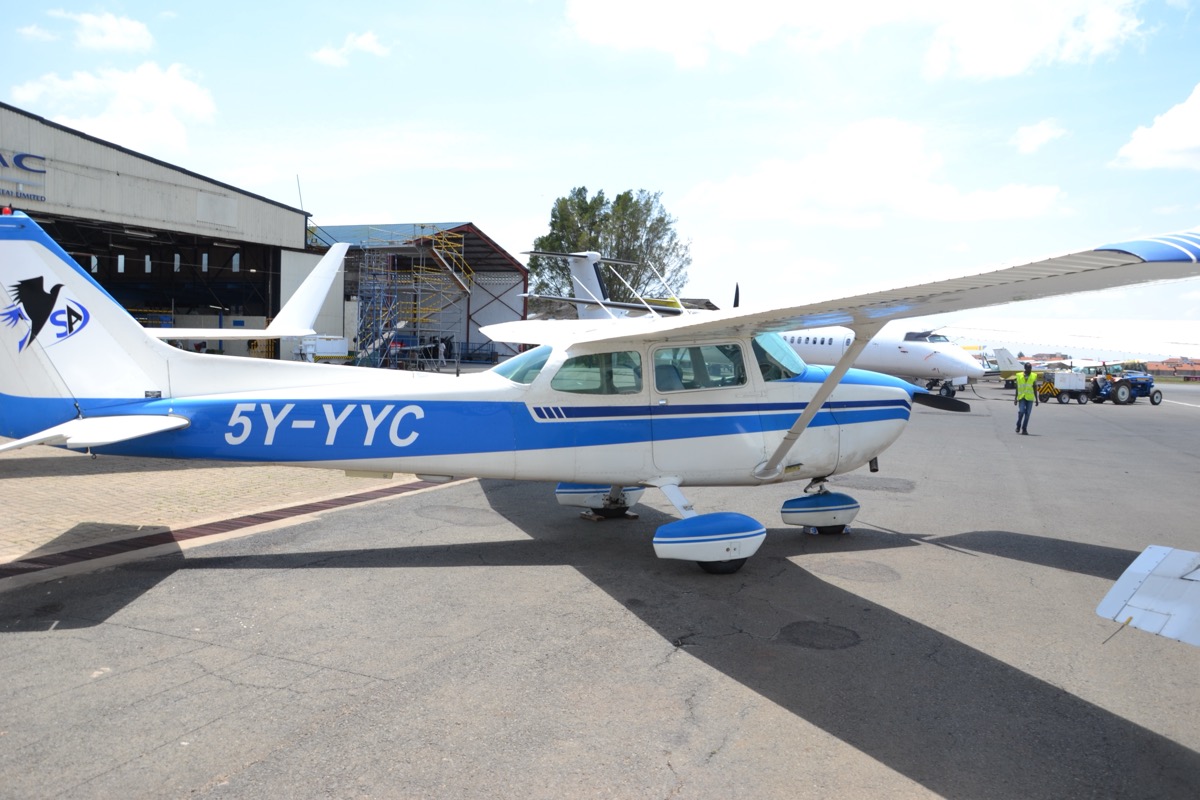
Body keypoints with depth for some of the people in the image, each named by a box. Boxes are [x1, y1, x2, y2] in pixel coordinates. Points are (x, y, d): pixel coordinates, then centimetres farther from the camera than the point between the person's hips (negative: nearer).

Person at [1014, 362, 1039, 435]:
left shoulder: (1034, 376, 6)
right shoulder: (1019, 376, 4)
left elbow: (1035, 389, 9)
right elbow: (1017, 388, 8)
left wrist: (1036, 399, 7)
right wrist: (1015, 398, 7)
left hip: (1030, 398, 1)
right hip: (1021, 397, -1)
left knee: (1027, 413, 1)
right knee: (1021, 411, -13)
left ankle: (1024, 429, 8)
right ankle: (1018, 426, 8)